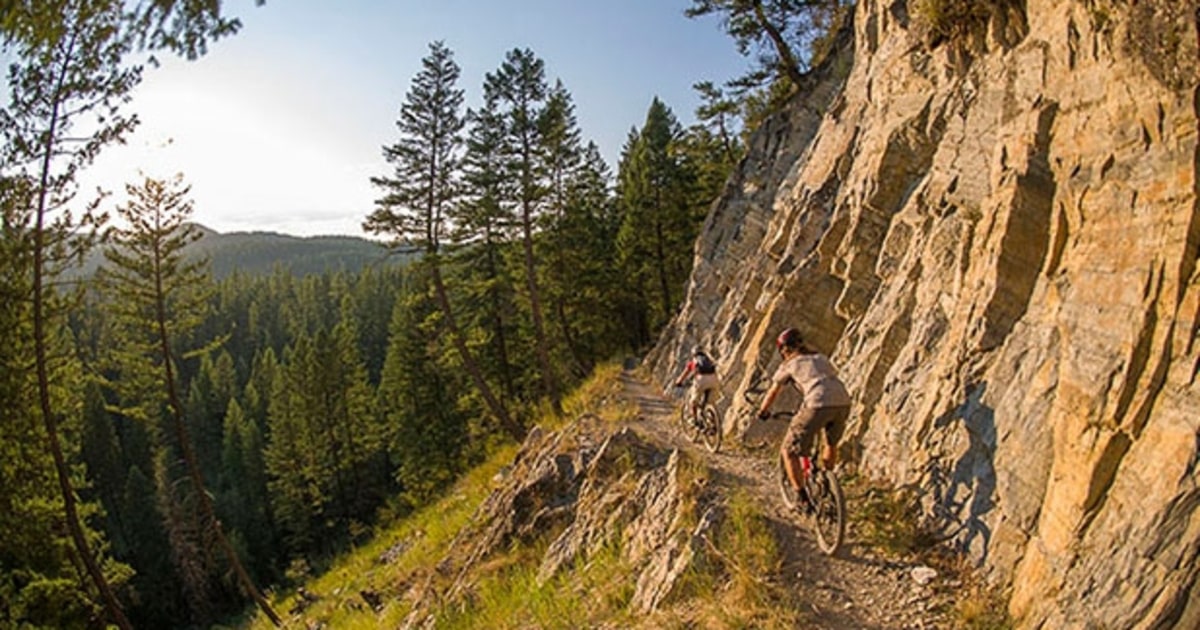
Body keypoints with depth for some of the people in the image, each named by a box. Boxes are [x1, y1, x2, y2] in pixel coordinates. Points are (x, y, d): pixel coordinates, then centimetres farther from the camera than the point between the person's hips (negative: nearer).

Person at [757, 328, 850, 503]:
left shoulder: (788, 365, 18)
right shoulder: (821, 358, 30)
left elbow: (773, 393, 28)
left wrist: (762, 411, 45)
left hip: (818, 405, -6)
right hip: (843, 402, 6)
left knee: (789, 451, 8)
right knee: (832, 443, 34)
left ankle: (802, 498, 6)